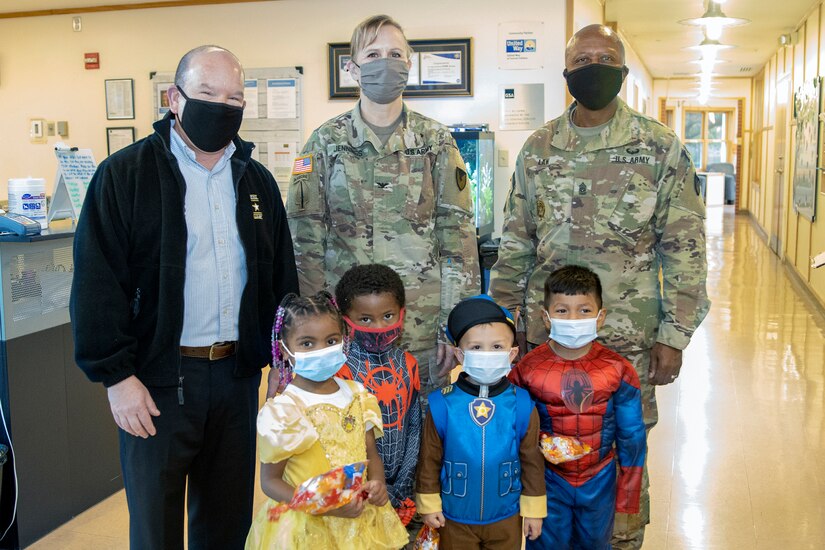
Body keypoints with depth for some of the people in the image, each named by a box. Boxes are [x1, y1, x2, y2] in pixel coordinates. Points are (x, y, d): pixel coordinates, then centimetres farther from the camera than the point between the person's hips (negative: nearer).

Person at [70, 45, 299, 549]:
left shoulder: (257, 181, 10)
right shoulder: (125, 175, -6)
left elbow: (283, 276, 13)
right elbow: (97, 281, -10)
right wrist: (115, 374, -13)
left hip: (238, 373, 4)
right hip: (158, 379, -4)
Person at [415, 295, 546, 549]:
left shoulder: (521, 405, -14)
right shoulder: (442, 405, -16)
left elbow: (531, 460, -4)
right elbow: (430, 459, -4)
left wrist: (533, 508, 2)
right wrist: (429, 504, 1)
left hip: (506, 518, 1)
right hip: (455, 517, 0)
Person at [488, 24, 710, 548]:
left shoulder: (661, 147, -3)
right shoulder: (538, 149, 6)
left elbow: (684, 248, -3)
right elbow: (516, 243, 10)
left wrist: (674, 335, -7)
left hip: (627, 336, -2)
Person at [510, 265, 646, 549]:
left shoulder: (618, 370, -11)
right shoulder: (527, 369, -13)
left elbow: (632, 435, -2)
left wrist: (628, 493, 2)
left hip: (599, 480, 1)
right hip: (547, 479, -1)